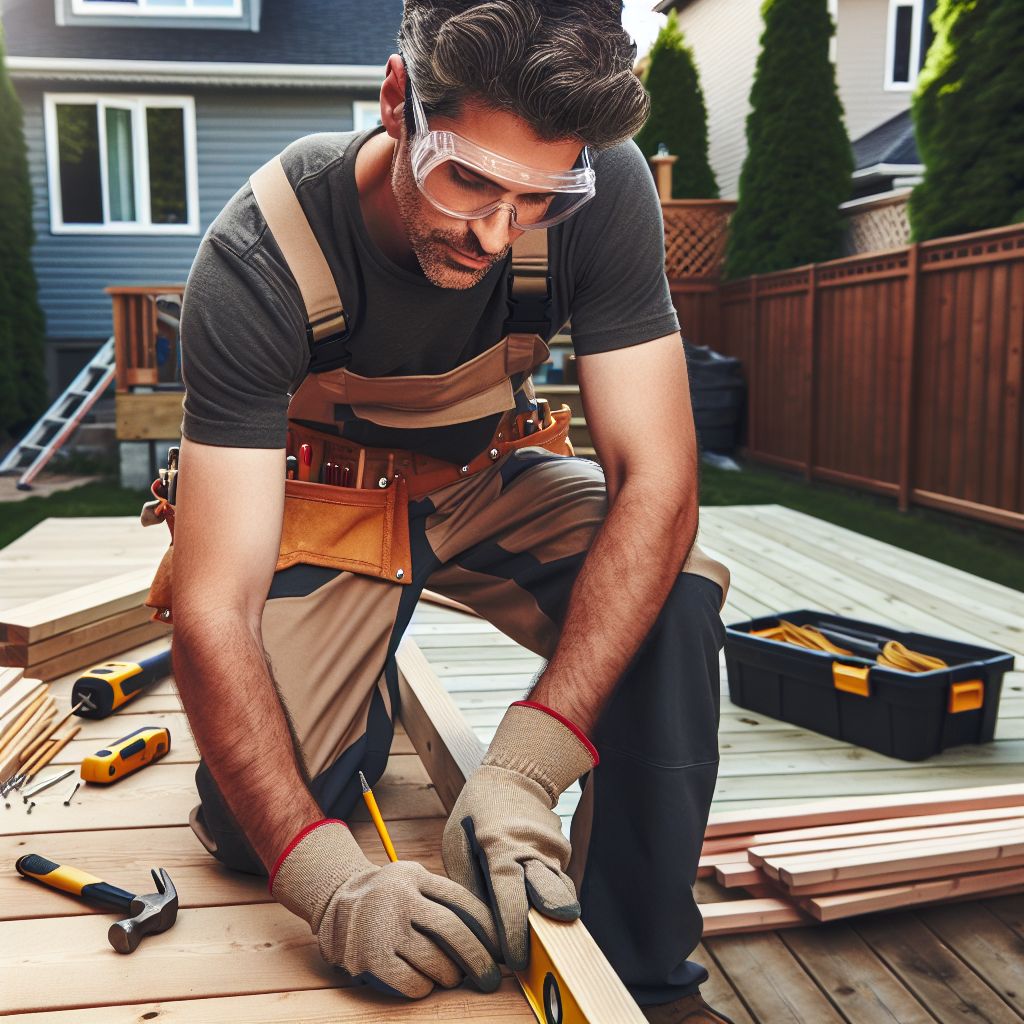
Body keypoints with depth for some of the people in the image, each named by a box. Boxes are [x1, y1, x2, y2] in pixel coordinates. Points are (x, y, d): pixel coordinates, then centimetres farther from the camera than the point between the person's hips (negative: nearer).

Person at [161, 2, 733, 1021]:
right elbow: (214, 611, -33)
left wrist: (522, 768, -41)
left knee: (673, 596, -27)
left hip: (492, 477, 2)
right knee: (250, 828, -15)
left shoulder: (604, 193, -26)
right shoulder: (257, 259, -31)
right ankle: (370, 692, 20)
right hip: (326, 502, -1)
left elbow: (653, 481, -30)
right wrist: (324, 873, -45)